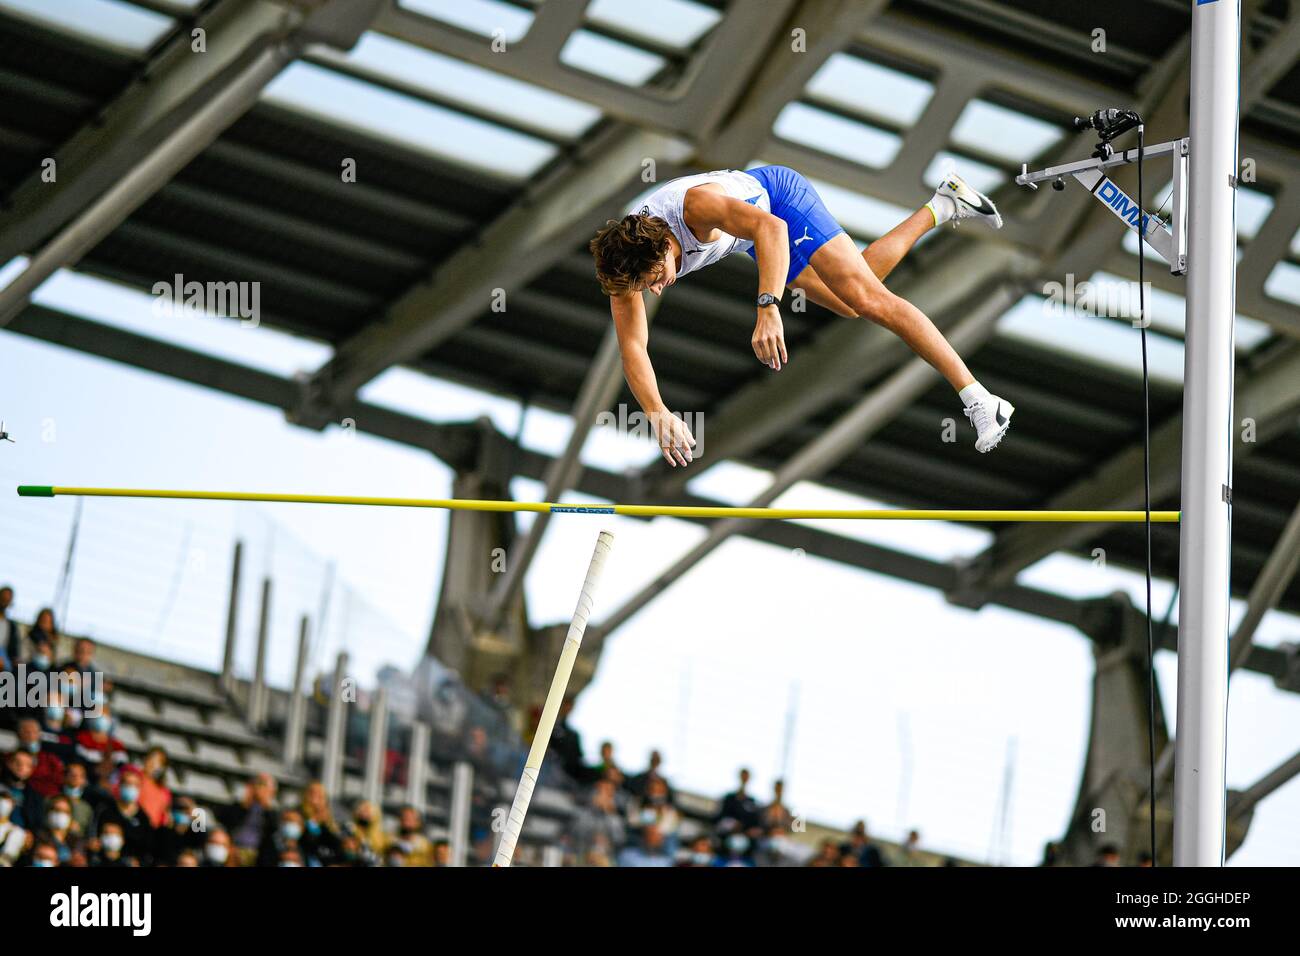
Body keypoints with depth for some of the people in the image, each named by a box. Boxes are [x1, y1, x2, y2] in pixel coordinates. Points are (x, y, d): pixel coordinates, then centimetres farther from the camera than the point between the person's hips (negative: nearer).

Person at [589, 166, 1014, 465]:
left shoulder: (694, 205, -44)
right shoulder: (623, 262, -27)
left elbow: (771, 226, -55)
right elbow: (632, 347, -25)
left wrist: (767, 308, -68)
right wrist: (658, 414, -39)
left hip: (779, 195, -7)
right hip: (754, 233, 7)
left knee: (868, 298, -17)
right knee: (849, 306, 18)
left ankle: (980, 400, -16)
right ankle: (940, 207, 33)